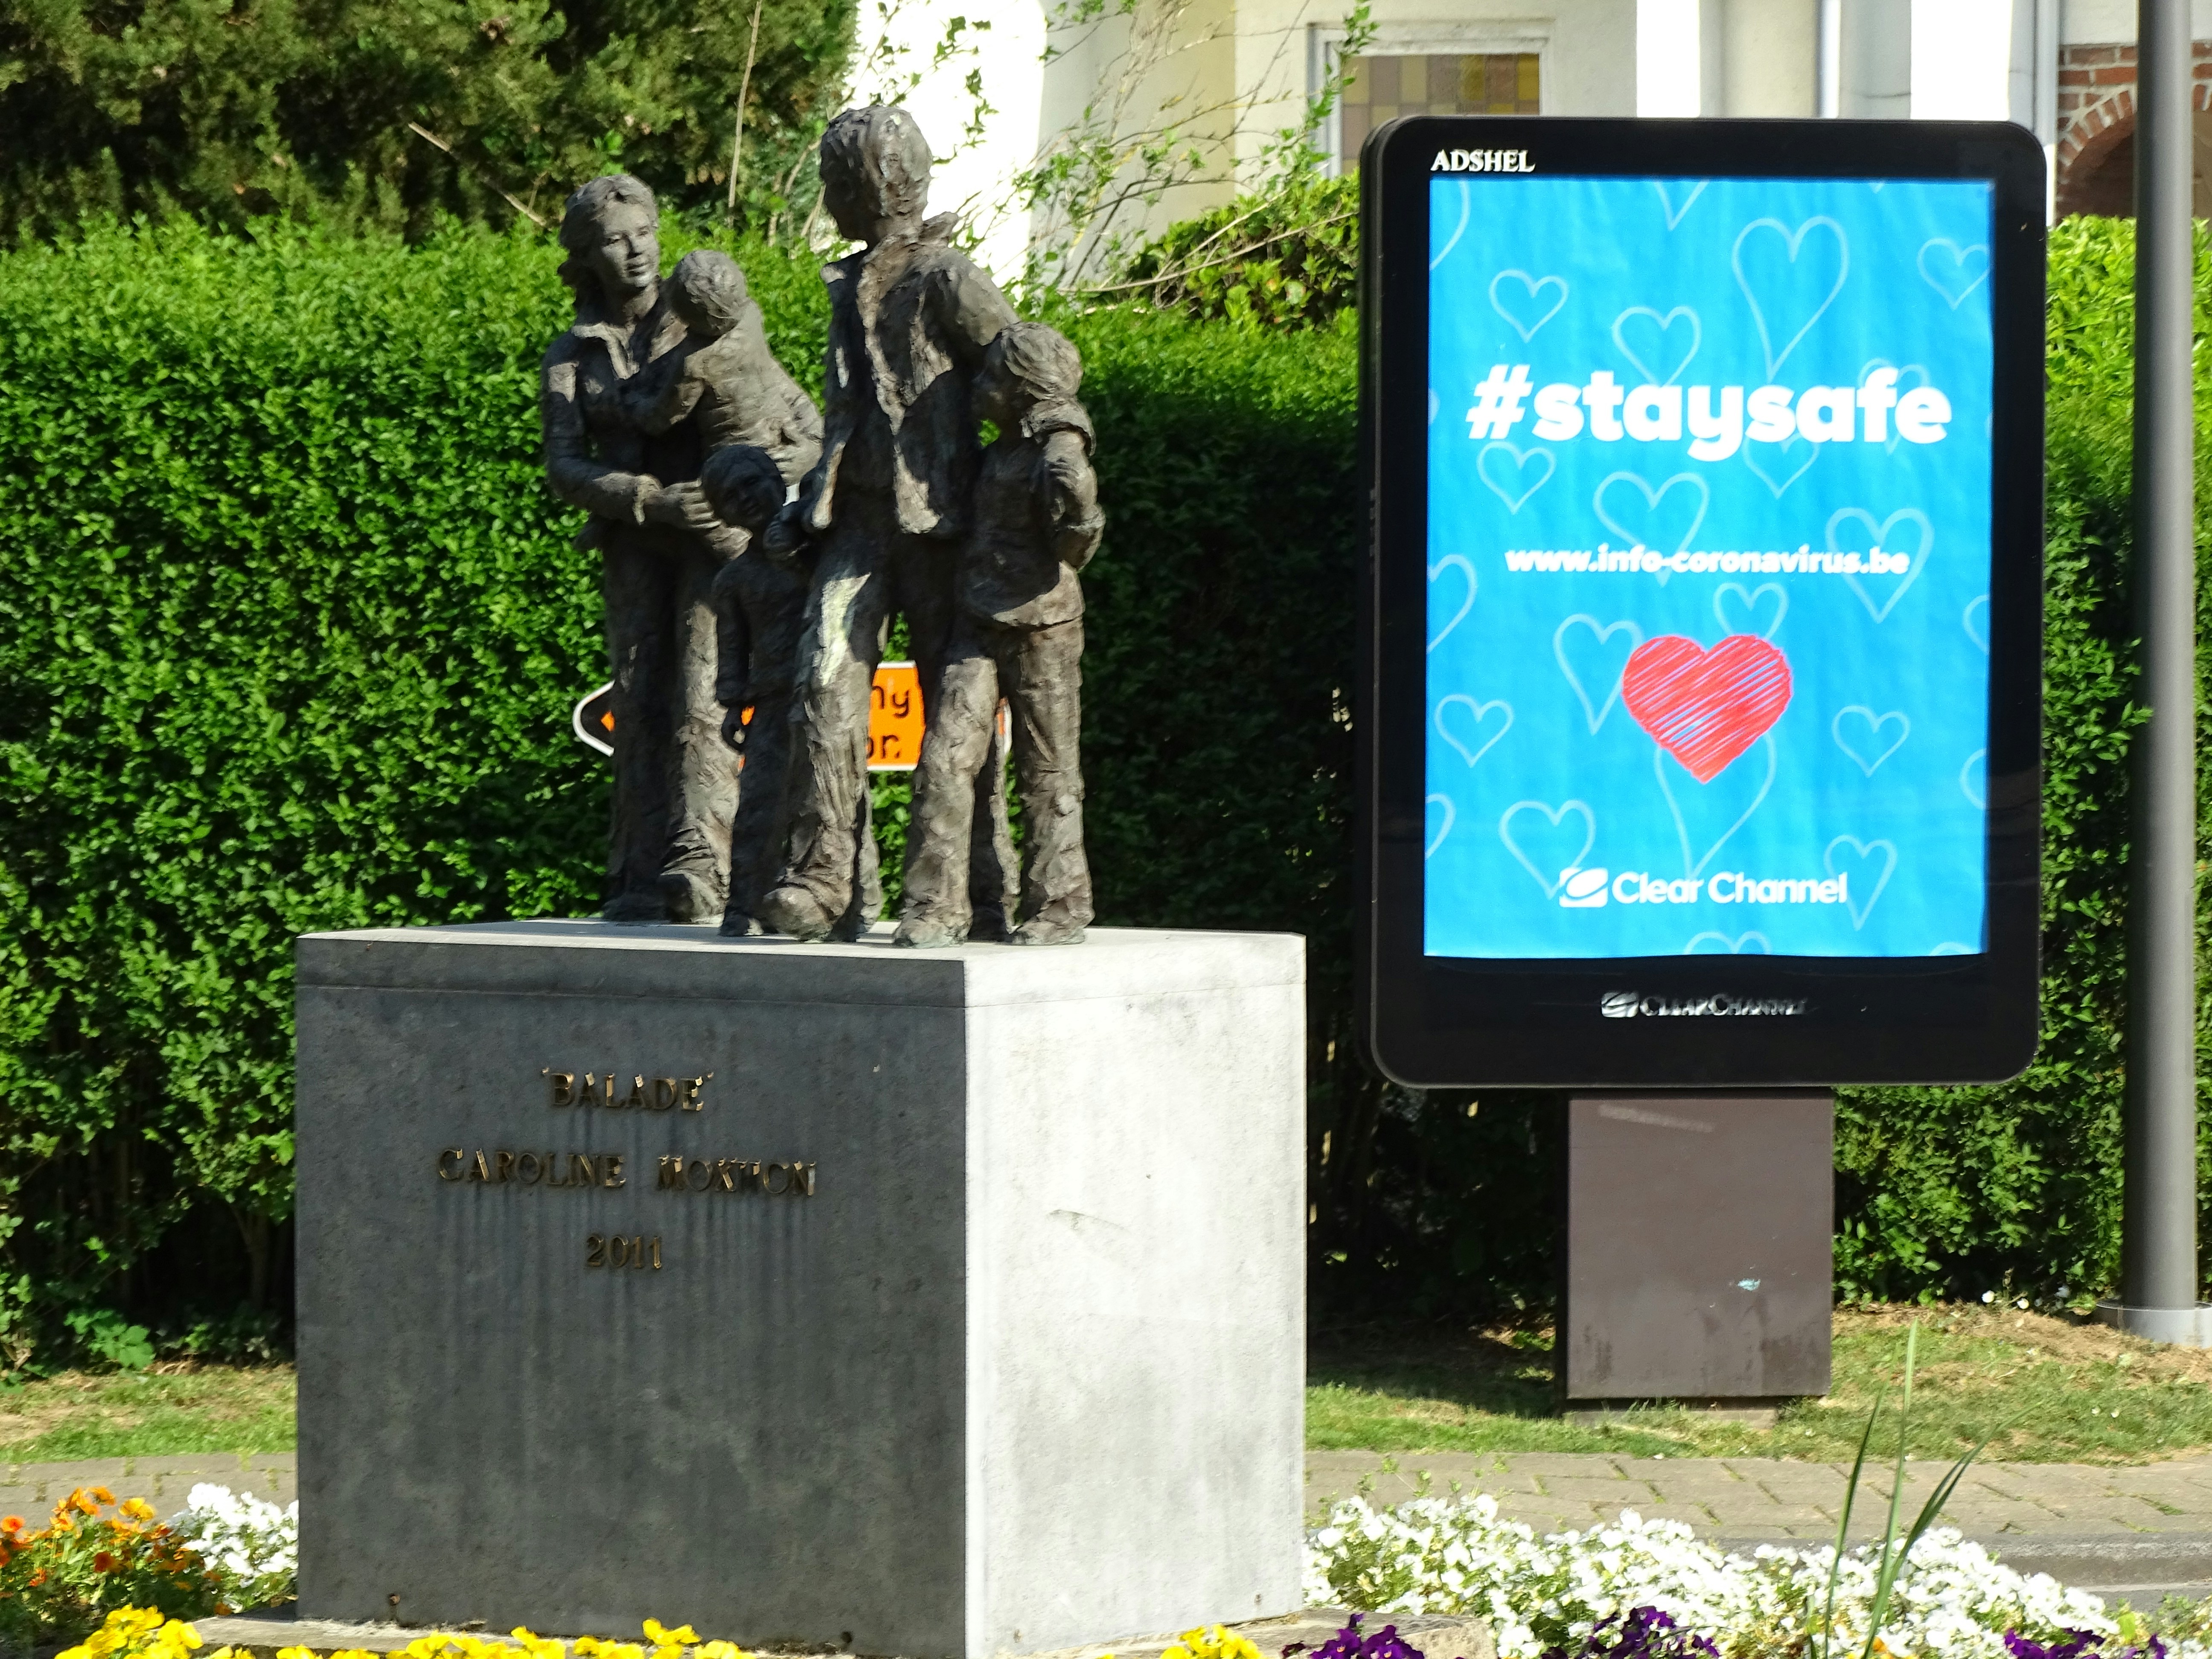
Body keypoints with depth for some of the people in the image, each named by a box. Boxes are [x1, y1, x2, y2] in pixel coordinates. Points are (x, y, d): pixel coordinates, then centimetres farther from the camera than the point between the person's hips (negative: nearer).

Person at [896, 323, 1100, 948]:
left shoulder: (1059, 451, -12)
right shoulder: (1004, 450, 11)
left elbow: (1075, 546, -16)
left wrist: (1075, 508, -29)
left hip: (1041, 628, -7)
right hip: (980, 625, 7)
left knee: (1047, 771, 4)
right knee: (945, 757, -4)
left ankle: (1060, 903, 15)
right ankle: (937, 906, -3)